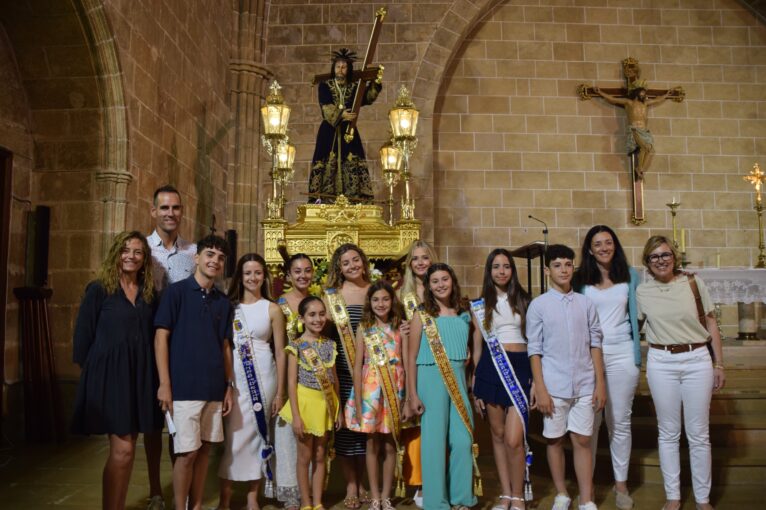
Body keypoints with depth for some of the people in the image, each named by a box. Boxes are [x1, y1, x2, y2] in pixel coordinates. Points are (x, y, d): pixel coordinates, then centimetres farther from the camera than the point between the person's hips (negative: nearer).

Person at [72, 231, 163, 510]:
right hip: (109, 375, -4)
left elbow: (154, 336, 11)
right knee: (122, 449, -8)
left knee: (126, 449, 10)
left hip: (141, 375, 4)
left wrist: (157, 377, 4)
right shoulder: (98, 290, -3)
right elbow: (83, 335, -2)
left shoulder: (150, 294, 9)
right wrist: (91, 371, -3)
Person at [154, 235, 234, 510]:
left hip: (213, 388, 5)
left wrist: (229, 386, 9)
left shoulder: (223, 302, 11)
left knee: (204, 449, 11)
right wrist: (164, 384, -13)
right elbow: (160, 337, -7)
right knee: (187, 453, -2)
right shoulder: (176, 292, -3)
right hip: (183, 387, -5)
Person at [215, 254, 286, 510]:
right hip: (233, 377, 1)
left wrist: (280, 392, -1)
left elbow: (280, 352, 3)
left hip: (263, 377, 0)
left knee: (256, 433, 6)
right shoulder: (228, 306, 5)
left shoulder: (272, 309, 2)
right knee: (232, 435, 0)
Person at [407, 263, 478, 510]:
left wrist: (472, 386, 10)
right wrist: (412, 394, -7)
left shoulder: (463, 316, 10)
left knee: (463, 441, 4)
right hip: (431, 379, -4)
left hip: (458, 380, 4)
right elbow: (412, 357, -2)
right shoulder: (422, 315, -1)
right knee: (434, 441, 1)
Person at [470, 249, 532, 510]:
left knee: (513, 439, -10)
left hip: (520, 367, -2)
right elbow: (477, 346, 10)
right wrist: (475, 386, 6)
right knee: (498, 435, 8)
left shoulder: (523, 300, 6)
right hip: (491, 368, 2)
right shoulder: (480, 305, 8)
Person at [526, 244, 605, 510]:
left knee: (582, 440, 6)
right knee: (555, 440, 10)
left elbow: (595, 344, 7)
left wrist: (600, 383, 3)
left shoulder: (586, 303, 5)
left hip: (584, 386, 2)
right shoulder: (538, 305, -2)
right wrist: (540, 389, -6)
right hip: (554, 386, -1)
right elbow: (534, 349, -2)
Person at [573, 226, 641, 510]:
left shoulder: (630, 275, 8)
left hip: (622, 354, 1)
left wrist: (637, 354, 6)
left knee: (620, 421, 7)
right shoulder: (580, 279, 4)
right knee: (590, 421, 3)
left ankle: (621, 483, 19)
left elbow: (638, 313, 13)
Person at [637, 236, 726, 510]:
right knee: (668, 433, 9)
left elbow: (711, 324, 4)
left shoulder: (693, 283, -1)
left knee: (698, 434, 6)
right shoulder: (642, 292, 2)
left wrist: (719, 365, 2)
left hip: (697, 361, -1)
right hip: (661, 363, 1)